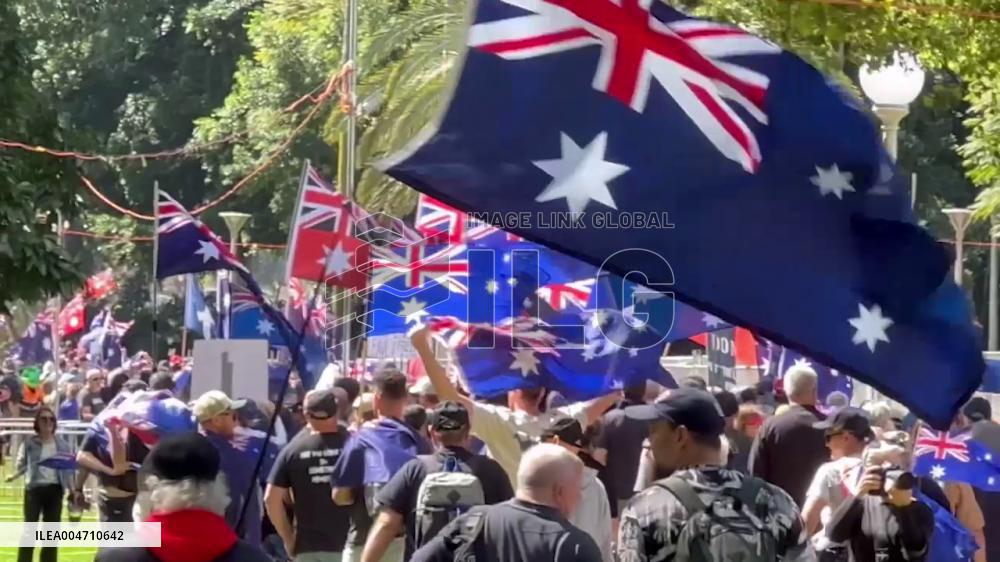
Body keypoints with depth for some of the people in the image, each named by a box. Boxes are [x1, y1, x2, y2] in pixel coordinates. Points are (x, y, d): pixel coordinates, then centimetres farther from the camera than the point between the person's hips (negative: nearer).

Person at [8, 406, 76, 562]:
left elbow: (68, 468, 10)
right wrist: (14, 475, -16)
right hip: (34, 488, -3)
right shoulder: (29, 442, 0)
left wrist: (73, 490, 3)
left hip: (54, 489, 3)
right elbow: (22, 463, 4)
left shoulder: (62, 444, 6)